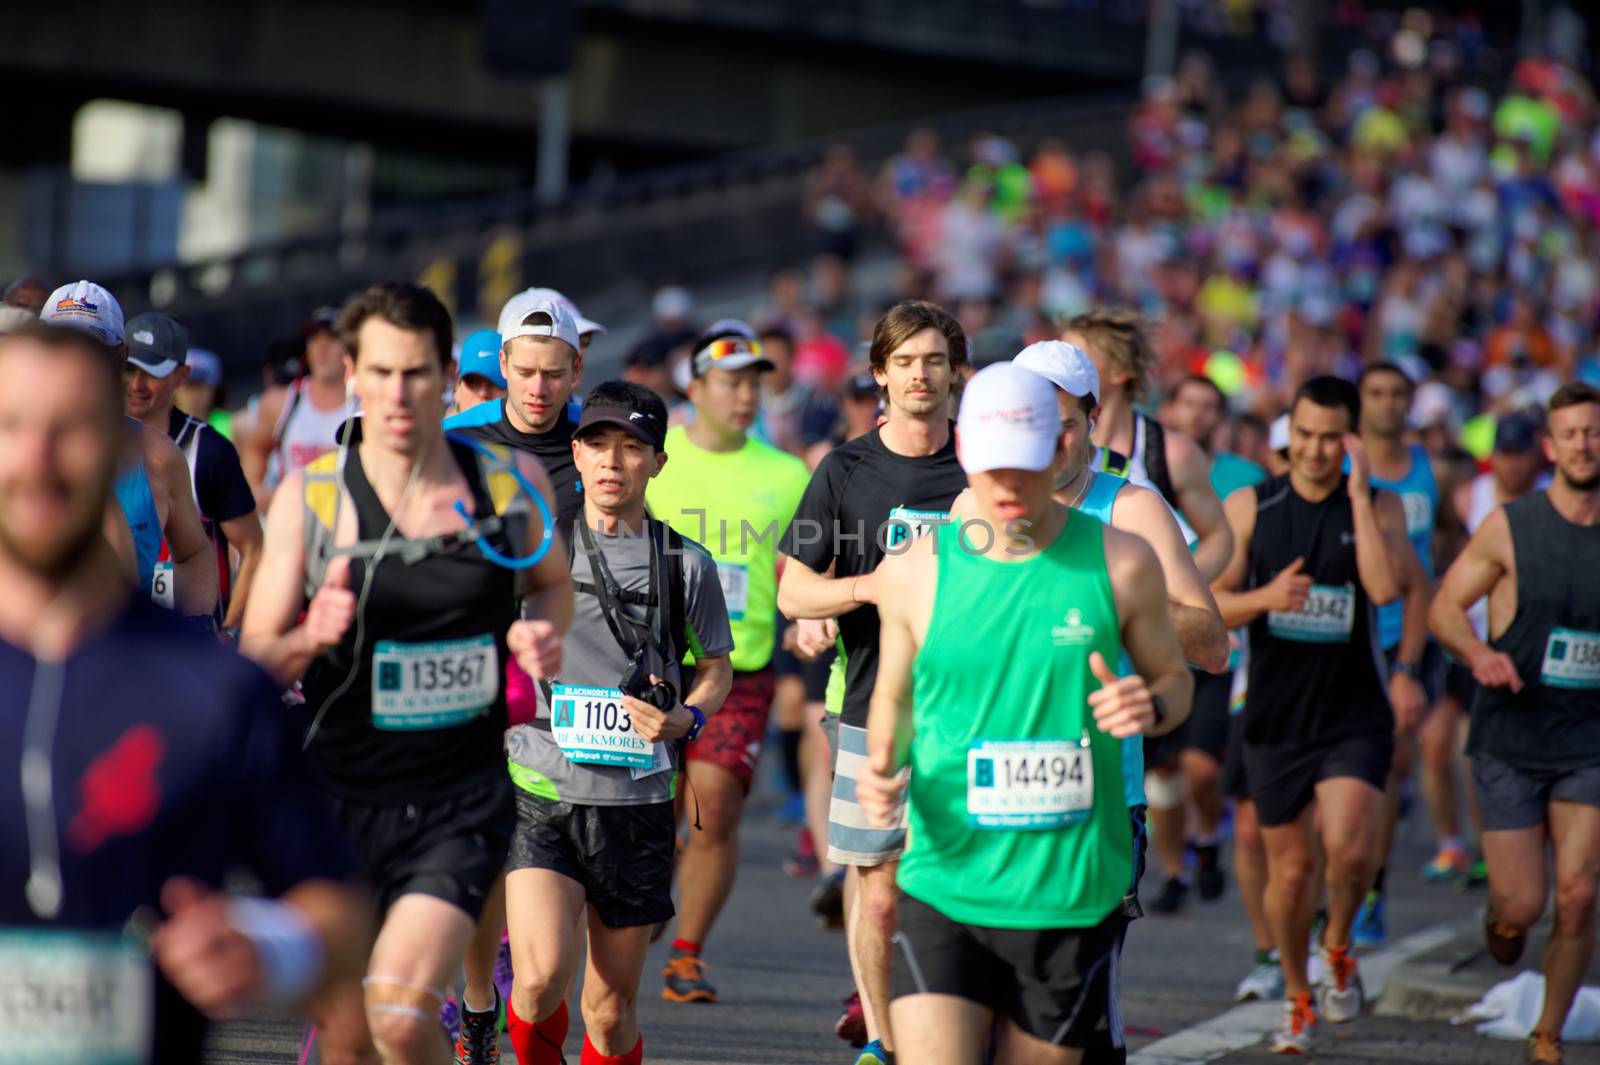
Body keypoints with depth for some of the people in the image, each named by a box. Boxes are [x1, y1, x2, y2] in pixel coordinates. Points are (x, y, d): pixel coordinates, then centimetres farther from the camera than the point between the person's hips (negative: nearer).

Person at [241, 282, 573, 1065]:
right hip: (337, 802, 1)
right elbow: (251, 667, -3)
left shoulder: (513, 482, -1)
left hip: (463, 809, -1)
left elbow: (551, 584, 19)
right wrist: (308, 640, -25)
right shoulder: (309, 498, -4)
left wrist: (542, 630, -4)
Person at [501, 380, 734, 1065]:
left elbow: (716, 667, 15)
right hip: (542, 792, -1)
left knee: (611, 1010, 6)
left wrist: (685, 719, -4)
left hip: (638, 801, 1)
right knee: (543, 978, -19)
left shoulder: (685, 564, 4)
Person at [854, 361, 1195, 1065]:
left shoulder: (1120, 564, -1)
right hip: (943, 885, 0)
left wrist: (1152, 708, -12)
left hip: (1073, 895, 0)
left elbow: (1174, 677, 12)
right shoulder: (915, 571, 1)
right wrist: (882, 767, -6)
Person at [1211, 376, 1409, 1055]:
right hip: (1275, 717, 2)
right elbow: (1209, 604, -1)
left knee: (1348, 850, -20)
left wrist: (1358, 496, -17)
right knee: (1289, 868, 8)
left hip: (1355, 718, -2)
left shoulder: (1378, 508, 0)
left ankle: (1337, 948, 12)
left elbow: (1385, 588, -18)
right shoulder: (1250, 507, 2)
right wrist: (1264, 597, -21)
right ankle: (1297, 999, 29)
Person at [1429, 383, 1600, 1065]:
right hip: (1510, 739, -1)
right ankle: (1501, 917, 34)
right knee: (1524, 903, -4)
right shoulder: (1510, 526, -5)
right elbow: (1443, 606, 0)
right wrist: (1478, 652, -18)